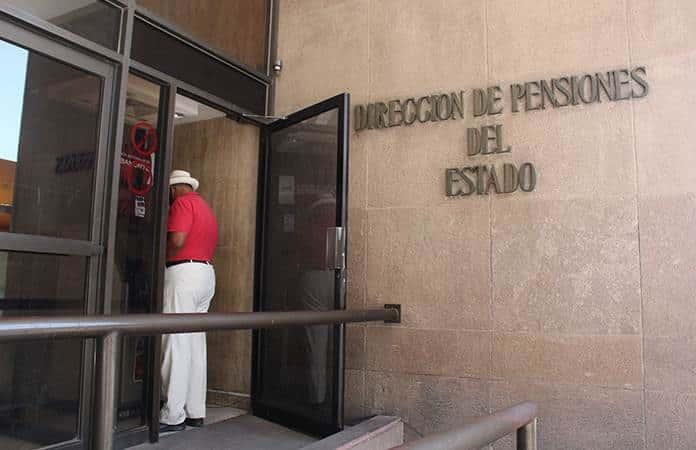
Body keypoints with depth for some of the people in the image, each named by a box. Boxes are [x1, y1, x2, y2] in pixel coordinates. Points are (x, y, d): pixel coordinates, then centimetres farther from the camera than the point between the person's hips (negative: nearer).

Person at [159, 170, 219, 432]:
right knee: (196, 344, 9)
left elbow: (177, 241, -17)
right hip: (206, 273, 9)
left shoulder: (183, 203, -4)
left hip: (184, 272, -9)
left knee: (176, 344, -6)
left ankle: (173, 416, -3)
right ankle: (195, 412, 13)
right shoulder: (206, 208, 24)